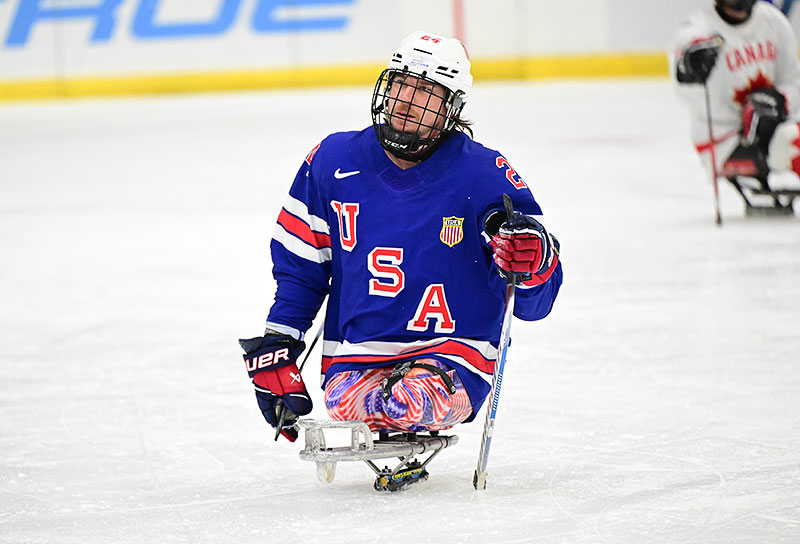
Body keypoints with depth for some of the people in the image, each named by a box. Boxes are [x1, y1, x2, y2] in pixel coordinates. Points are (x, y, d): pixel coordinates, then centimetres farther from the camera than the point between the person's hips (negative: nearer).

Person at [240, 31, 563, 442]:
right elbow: (299, 266, 15)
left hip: (451, 355, -3)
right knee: (345, 402, -31)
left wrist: (532, 263, -28)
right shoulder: (334, 162, 2)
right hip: (355, 358, 3)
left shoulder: (486, 177, -6)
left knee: (413, 402, -37)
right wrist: (276, 347, 6)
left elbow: (534, 304, -5)